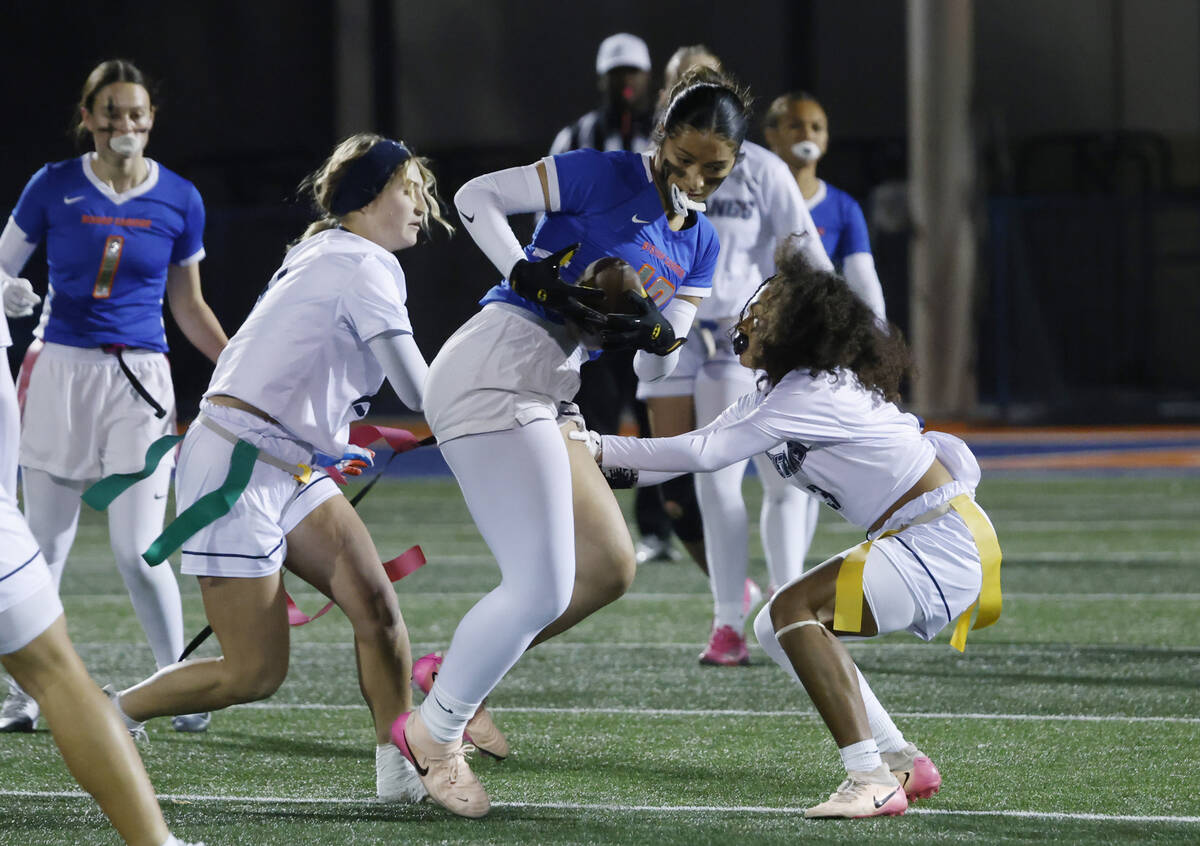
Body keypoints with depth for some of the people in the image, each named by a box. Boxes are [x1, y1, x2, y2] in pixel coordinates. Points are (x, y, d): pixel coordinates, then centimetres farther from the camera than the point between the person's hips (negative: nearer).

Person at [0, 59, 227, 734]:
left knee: (137, 551, -8)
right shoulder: (54, 187, 0)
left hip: (141, 377, 0)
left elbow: (188, 304, 12)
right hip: (62, 369, 0)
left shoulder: (179, 199, 3)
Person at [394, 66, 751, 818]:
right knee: (542, 587, -12)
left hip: (545, 398, 9)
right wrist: (535, 277, -16)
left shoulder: (700, 242, 16)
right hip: (495, 371, -9)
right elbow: (478, 197, -5)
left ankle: (456, 672, 18)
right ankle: (436, 729, 5)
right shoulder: (605, 177, -6)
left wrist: (655, 330, -9)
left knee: (609, 569, 9)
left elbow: (658, 368, 14)